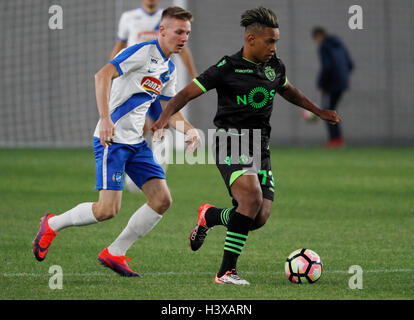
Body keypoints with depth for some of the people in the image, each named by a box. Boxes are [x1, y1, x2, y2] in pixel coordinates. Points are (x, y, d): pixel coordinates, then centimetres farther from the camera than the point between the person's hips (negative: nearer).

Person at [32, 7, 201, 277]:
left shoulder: (169, 69, 14)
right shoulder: (143, 52, -13)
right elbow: (103, 75, -25)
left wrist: (190, 130, 3)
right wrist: (105, 118, -34)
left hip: (137, 141, 9)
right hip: (112, 140, -9)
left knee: (162, 199, -3)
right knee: (108, 209, -15)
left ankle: (114, 254, 8)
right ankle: (52, 224, 10)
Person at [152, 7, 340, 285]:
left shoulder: (275, 66, 11)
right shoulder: (227, 68, -7)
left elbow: (288, 91, 33)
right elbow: (188, 93, -7)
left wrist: (319, 111, 35)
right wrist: (165, 116, -23)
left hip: (260, 147, 7)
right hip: (231, 143, -7)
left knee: (260, 217, -5)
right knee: (252, 198, -28)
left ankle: (209, 216, 27)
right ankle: (226, 272, -21)